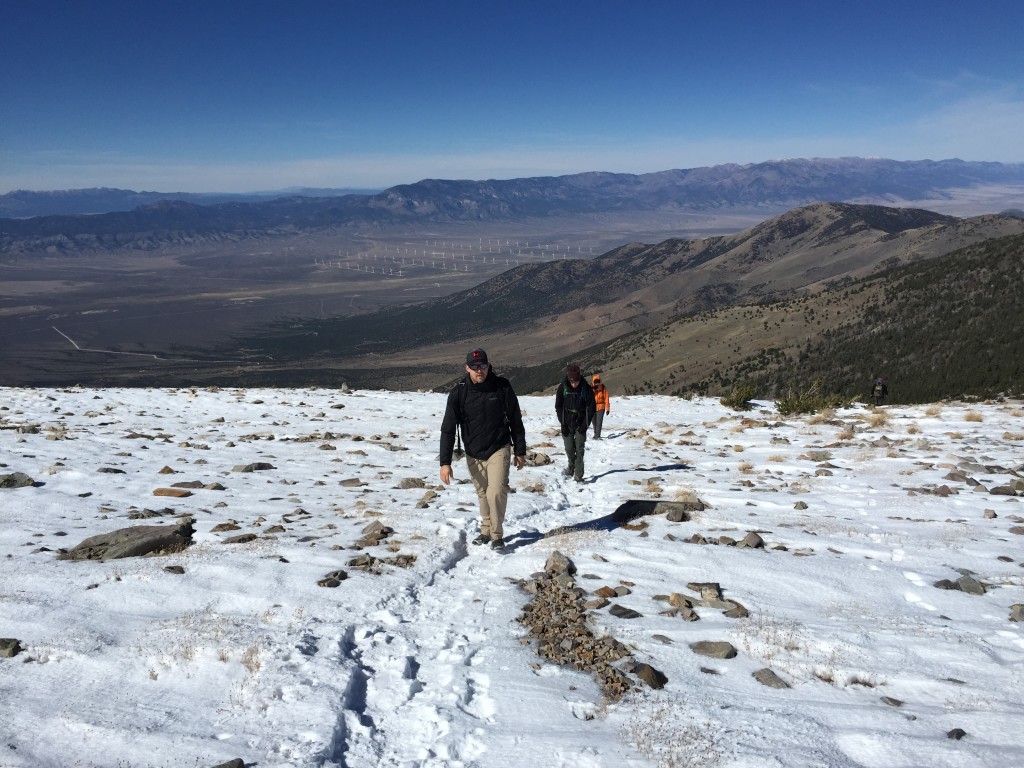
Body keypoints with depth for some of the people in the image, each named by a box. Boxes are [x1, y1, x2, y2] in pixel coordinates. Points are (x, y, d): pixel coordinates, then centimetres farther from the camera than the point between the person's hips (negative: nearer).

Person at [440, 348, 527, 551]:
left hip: (498, 450, -2)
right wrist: (445, 462, -15)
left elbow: (516, 421, 1)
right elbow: (448, 429, -9)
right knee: (482, 494, 12)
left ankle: (497, 534, 2)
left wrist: (520, 451, 4)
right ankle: (486, 530, 32)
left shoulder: (502, 387, -10)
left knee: (496, 492, -15)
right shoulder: (458, 393, -9)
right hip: (473, 454, 2)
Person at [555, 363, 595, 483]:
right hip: (567, 424, 1)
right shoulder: (562, 388, -9)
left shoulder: (586, 389, -12)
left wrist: (585, 425, -11)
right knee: (569, 448, 5)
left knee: (579, 449, -4)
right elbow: (558, 407, -1)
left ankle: (578, 475, 0)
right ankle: (571, 465, 32)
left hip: (580, 424, -1)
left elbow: (591, 408, -6)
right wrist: (563, 424, -6)